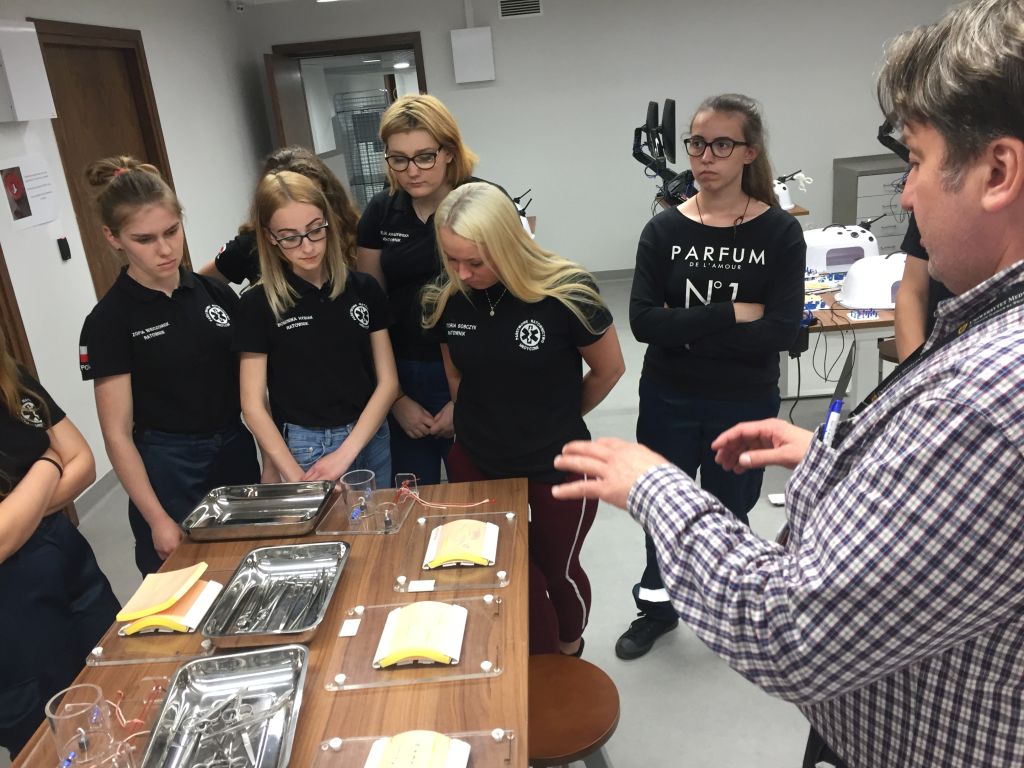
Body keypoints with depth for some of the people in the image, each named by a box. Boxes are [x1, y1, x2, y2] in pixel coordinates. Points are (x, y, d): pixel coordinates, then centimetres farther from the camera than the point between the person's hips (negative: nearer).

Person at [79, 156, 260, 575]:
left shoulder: (216, 293, 3)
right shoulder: (109, 321, -9)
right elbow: (118, 435, -9)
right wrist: (158, 520, -12)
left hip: (238, 459, 4)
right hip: (168, 473, -4)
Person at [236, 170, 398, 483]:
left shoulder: (364, 288, -1)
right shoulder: (259, 303, -7)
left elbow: (387, 381, -1)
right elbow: (253, 404, -6)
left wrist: (346, 453, -11)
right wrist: (296, 477, -14)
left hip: (369, 440, 3)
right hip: (303, 447, -2)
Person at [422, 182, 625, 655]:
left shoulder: (567, 293, -22)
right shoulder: (446, 298, -10)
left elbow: (609, 370, -6)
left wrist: (555, 418, 7)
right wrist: (484, 425, 10)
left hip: (557, 467, -2)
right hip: (476, 465, 3)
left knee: (557, 572, 19)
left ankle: (570, 660, 51)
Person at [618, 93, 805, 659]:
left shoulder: (779, 233, -9)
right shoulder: (663, 230, -6)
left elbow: (781, 330, -20)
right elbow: (642, 321, -17)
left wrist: (683, 328, -21)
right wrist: (732, 314, -22)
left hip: (745, 404, -1)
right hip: (667, 400, 1)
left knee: (730, 512, 18)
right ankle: (658, 606, 41)